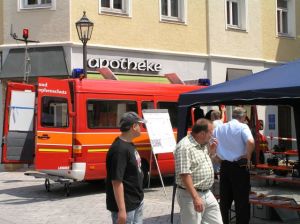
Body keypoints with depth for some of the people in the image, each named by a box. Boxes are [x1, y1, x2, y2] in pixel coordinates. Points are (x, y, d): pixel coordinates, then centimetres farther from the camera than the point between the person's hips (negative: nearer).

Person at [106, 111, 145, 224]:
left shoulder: (129, 145, 7)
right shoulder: (119, 149, -23)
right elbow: (117, 182, -26)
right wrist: (122, 210, -26)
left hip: (137, 202, 10)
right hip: (126, 206, -10)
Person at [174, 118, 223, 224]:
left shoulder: (204, 144, 9)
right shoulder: (184, 147, -19)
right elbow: (185, 175, -24)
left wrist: (212, 151, 6)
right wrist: (195, 197, -27)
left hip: (208, 194, 9)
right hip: (191, 195, -9)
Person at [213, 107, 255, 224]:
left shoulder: (219, 128, 9)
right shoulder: (242, 127, -8)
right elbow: (250, 142, -25)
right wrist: (248, 157, -11)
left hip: (224, 166, 5)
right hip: (239, 166, -5)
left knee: (224, 198, 14)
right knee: (242, 199, 3)